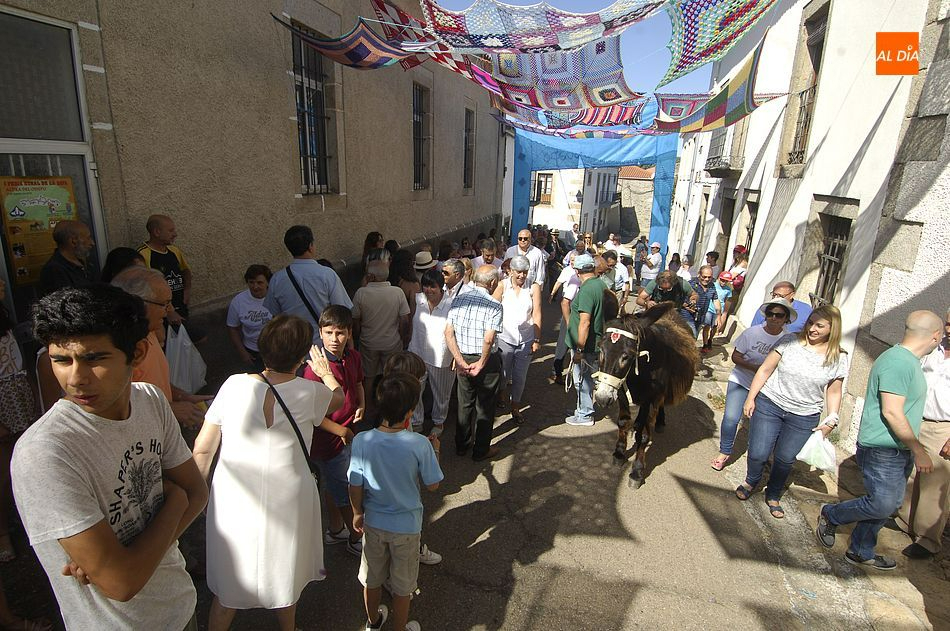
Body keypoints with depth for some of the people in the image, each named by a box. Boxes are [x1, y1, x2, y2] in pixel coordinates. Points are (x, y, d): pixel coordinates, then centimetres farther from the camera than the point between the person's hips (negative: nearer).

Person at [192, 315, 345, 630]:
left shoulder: (234, 385, -13)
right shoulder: (309, 392, -16)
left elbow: (203, 448, -5)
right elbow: (338, 399, 8)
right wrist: (326, 373, 27)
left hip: (232, 501, 1)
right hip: (285, 505, 0)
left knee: (229, 584, 25)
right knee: (285, 579, 27)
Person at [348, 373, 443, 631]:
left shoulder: (361, 441, -22)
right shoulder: (420, 445, -27)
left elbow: (355, 487, -11)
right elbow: (432, 484, -13)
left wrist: (358, 513, 7)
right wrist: (435, 451, 1)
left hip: (373, 522, 3)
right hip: (406, 526, -2)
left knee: (372, 576, 28)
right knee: (402, 584, 22)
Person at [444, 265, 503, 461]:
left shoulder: (458, 300, -1)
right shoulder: (494, 305, -17)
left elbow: (448, 332, -6)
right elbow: (488, 339, -25)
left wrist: (460, 360, -7)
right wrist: (481, 364, -13)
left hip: (463, 359, 5)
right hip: (486, 360, -5)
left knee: (464, 403, 21)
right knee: (485, 406, 12)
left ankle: (462, 445, 36)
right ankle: (481, 451, 26)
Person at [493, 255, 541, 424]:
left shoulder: (534, 288, -3)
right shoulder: (502, 286, -3)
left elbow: (537, 315, -3)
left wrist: (537, 340, -5)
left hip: (526, 340, 1)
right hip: (504, 338, -1)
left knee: (520, 378, 12)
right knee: (503, 376, 9)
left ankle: (515, 408, 30)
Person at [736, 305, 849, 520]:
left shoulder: (838, 358, -2)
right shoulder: (790, 341, -7)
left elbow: (833, 392, 8)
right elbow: (765, 370, -3)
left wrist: (830, 421, 2)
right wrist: (751, 398, -5)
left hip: (804, 418, 1)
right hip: (769, 405, -1)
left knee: (785, 459, 10)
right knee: (758, 454, -1)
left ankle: (773, 496, 36)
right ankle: (750, 481, 32)